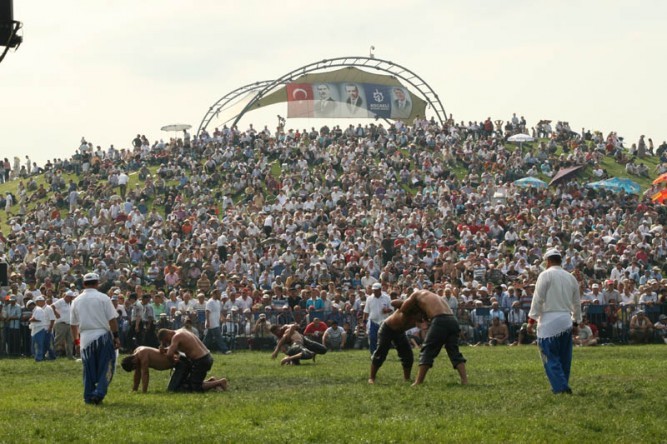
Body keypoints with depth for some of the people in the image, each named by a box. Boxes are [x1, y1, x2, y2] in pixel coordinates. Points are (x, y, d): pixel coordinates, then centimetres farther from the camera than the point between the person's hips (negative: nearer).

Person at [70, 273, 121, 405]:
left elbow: (73, 324, 12)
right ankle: (99, 393, -9)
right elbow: (112, 319, -8)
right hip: (102, 335, -3)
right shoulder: (103, 298, -5)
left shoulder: (76, 301, 7)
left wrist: (75, 339, 24)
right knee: (105, 368, 3)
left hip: (85, 338, 3)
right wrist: (116, 336, -3)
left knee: (88, 369, 11)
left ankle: (89, 396, 11)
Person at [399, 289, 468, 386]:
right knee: (454, 352, 11)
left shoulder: (417, 294, 17)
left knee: (427, 351, 3)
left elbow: (403, 309, 15)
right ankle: (464, 380, 0)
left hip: (440, 321, -6)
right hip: (453, 320, 6)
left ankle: (418, 382, 3)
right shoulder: (434, 296, 36)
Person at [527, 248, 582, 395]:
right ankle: (563, 386, 13)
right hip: (566, 320, 6)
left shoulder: (546, 275, -4)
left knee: (551, 357, -5)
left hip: (550, 320, -6)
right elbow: (577, 302, 17)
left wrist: (532, 319, -5)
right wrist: (576, 322, 24)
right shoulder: (571, 278, 13)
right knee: (564, 357, 11)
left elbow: (538, 299, -8)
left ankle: (561, 387, -15)